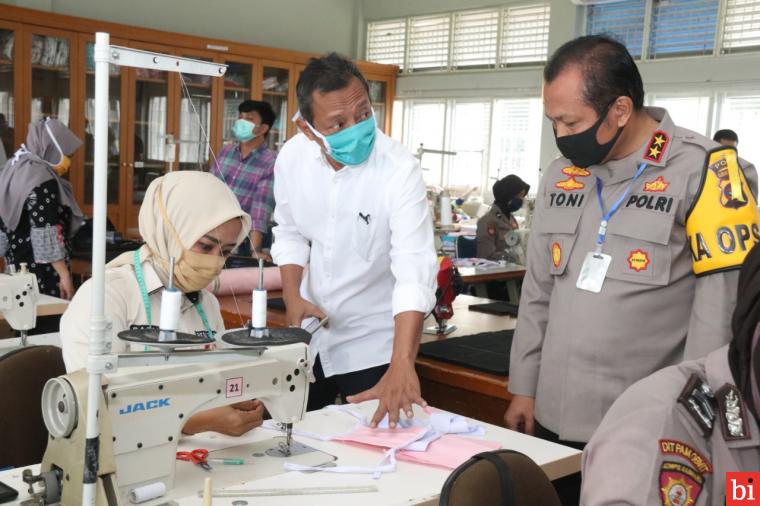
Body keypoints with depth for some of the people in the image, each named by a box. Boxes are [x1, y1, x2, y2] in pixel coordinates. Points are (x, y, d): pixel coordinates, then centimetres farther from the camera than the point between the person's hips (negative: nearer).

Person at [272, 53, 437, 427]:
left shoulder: (398, 169, -24)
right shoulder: (292, 157, -9)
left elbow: (414, 269, -33)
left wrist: (402, 364, -45)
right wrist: (293, 296, -10)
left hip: (372, 344, -4)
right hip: (310, 332, 5)